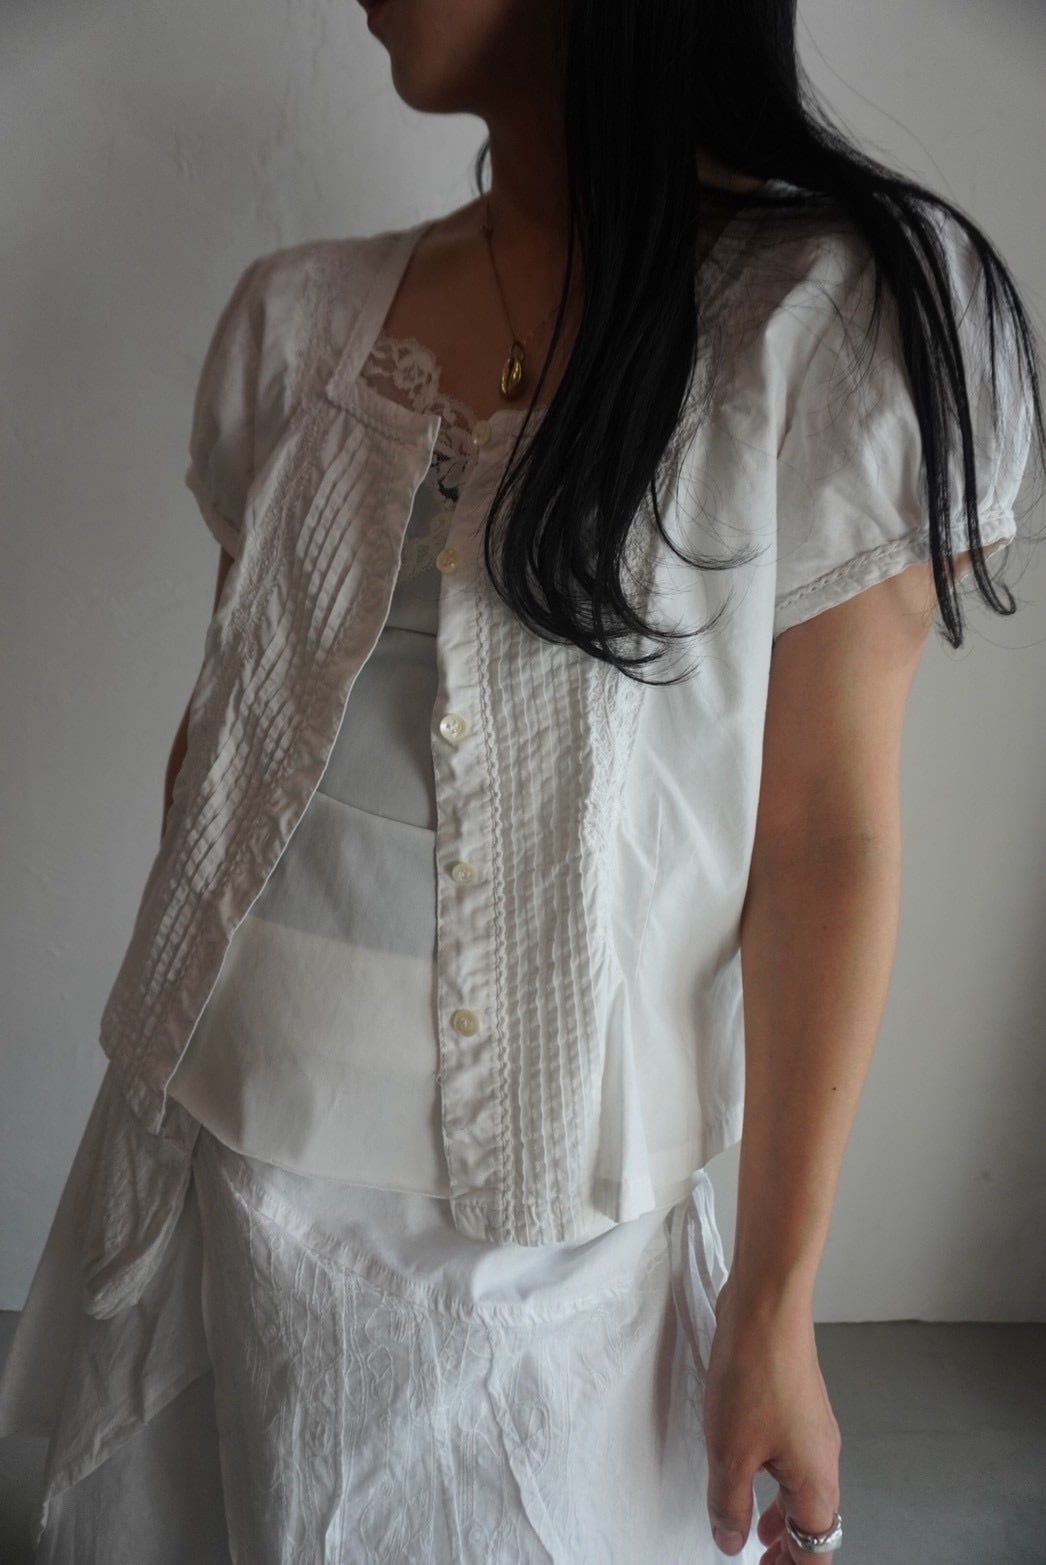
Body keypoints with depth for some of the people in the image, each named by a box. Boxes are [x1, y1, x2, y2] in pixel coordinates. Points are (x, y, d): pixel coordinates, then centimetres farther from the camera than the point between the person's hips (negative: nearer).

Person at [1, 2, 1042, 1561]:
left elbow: (824, 848, -12)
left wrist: (779, 1300, -8)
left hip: (543, 1237, -4)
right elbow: (222, 719, 10)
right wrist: (172, 1048, 15)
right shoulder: (296, 315, 2)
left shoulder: (834, 315, -12)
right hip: (207, 1156, 4)